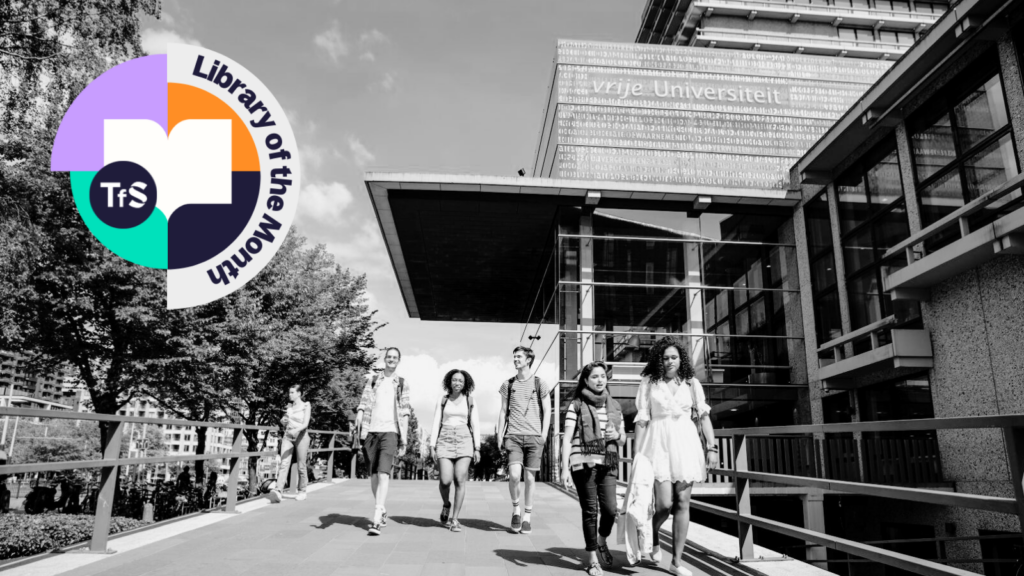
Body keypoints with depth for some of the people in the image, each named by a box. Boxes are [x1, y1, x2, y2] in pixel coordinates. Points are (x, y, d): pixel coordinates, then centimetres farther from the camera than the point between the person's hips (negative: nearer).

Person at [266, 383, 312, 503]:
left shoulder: (306, 406, -2)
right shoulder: (289, 407, 13)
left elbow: (305, 424, -13)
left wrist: (296, 430, -31)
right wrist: (283, 421, -2)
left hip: (301, 436, -4)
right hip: (287, 436, 4)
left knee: (301, 466, 3)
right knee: (284, 464, -10)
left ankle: (302, 491, 16)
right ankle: (277, 491, -21)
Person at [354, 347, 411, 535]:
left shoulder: (402, 384, 9)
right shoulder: (372, 380, 11)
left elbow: (404, 415, 8)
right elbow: (362, 407, 6)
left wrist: (403, 442, 4)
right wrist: (357, 433, -4)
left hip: (390, 432, -2)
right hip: (370, 431, 2)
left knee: (383, 474, -15)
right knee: (373, 475, 10)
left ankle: (376, 520, -18)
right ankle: (382, 512, 28)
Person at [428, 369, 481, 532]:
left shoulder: (469, 400, 7)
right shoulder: (442, 399, 7)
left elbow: (475, 425, 5)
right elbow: (436, 423, 4)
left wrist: (477, 449, -2)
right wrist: (432, 446, -3)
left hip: (464, 441, 0)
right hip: (445, 441, 0)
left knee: (460, 480, -11)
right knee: (445, 480, -13)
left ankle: (454, 519, -1)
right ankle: (446, 505, 19)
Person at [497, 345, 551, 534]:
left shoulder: (540, 384, 4)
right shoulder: (508, 384, 10)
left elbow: (547, 411, 6)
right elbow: (503, 411, 13)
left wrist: (543, 435, -3)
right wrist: (499, 436, 6)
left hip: (534, 436, -1)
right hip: (513, 436, 1)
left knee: (530, 477, 3)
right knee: (514, 474, -15)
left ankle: (527, 518, 17)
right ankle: (516, 509, 10)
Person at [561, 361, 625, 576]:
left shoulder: (614, 406, 14)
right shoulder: (576, 405, 0)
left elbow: (623, 439, 21)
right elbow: (567, 438, -4)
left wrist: (618, 435, -3)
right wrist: (565, 468, -11)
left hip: (608, 464, 3)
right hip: (583, 463, -3)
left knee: (610, 509, -5)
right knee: (590, 510, 0)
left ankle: (602, 541, 28)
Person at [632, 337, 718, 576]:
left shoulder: (691, 383, 7)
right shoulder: (649, 382, 0)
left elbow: (703, 416, 7)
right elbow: (641, 419, -1)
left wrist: (712, 447, -1)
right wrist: (638, 453, -4)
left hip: (685, 443, 3)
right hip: (658, 444, -2)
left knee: (682, 503, 3)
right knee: (665, 504, -8)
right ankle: (651, 537, 26)